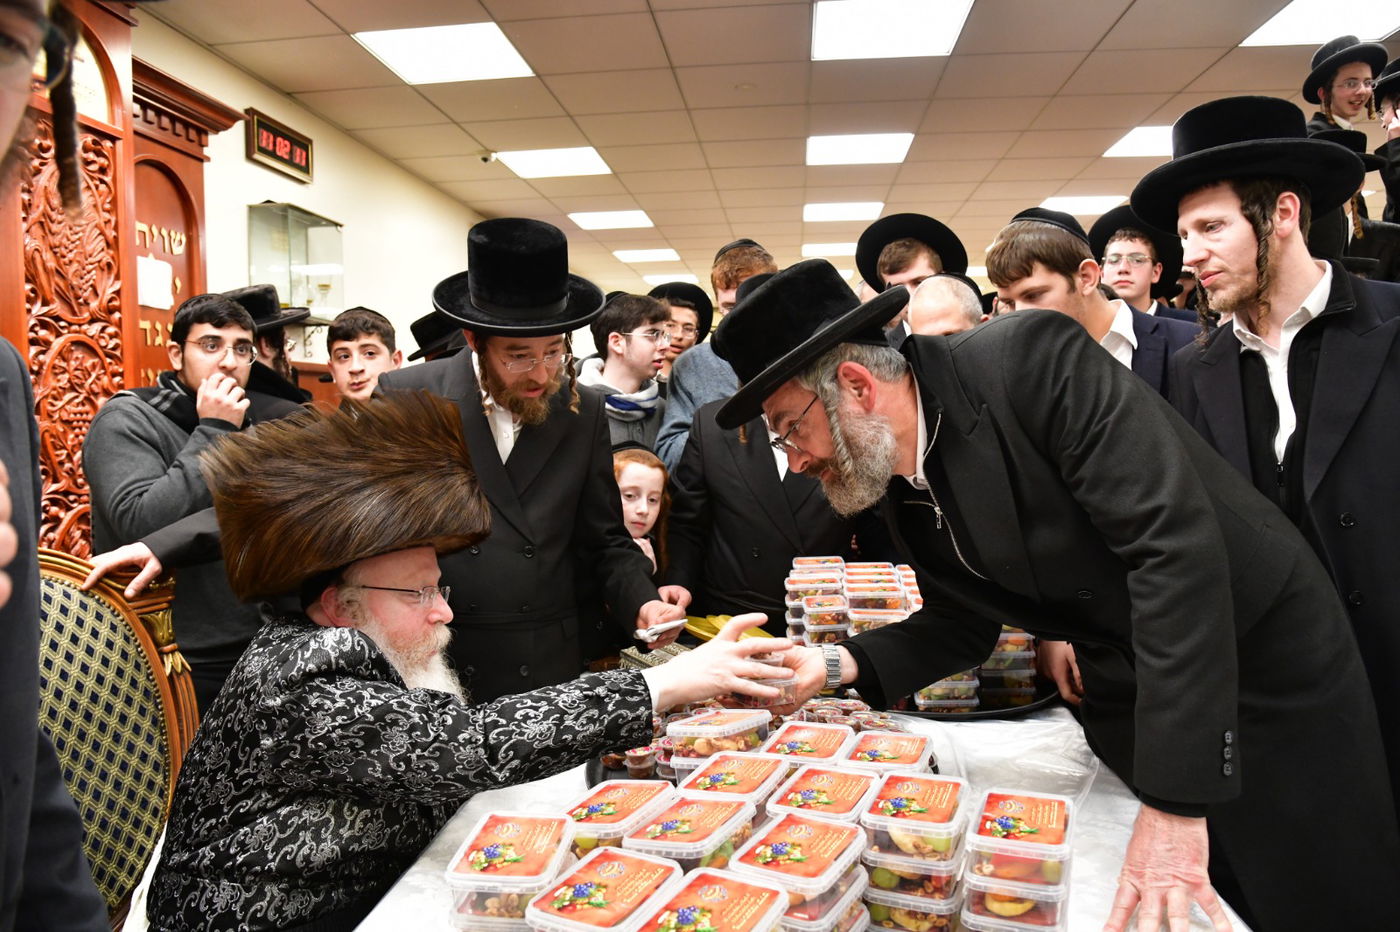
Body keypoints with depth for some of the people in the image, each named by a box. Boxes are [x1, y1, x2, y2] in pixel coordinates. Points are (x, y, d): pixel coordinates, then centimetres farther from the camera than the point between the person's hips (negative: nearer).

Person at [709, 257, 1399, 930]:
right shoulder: (899, 491, -4)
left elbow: (1175, 541, -31)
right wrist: (837, 665, -11)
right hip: (1124, 697, 6)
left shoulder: (1031, 358, -26)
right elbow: (961, 624, 6)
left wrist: (1175, 798, -31)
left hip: (1266, 653, -5)